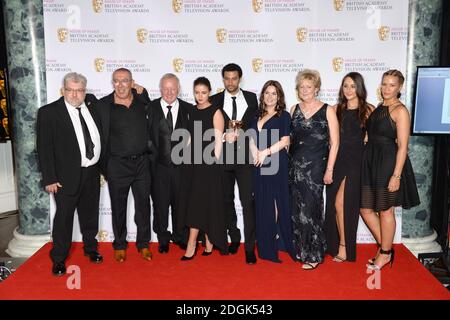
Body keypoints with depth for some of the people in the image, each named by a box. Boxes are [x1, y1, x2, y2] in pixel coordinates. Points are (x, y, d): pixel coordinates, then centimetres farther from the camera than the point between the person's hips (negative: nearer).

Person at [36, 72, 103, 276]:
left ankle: (91, 248, 38)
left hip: (92, 173, 5)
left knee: (90, 214, 18)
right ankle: (59, 259, 22)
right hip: (67, 176, -5)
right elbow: (44, 148, -11)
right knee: (64, 217, 5)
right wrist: (49, 179, -13)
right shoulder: (48, 112, -10)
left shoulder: (92, 104, 4)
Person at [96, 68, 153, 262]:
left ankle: (143, 244, 26)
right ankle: (119, 245, 28)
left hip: (142, 162, 2)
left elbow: (149, 129, 14)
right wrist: (104, 166, -3)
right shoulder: (103, 105, -5)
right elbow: (101, 137, -3)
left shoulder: (143, 102, 3)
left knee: (143, 205, 10)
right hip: (117, 164, -2)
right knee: (118, 207, 11)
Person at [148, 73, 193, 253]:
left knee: (180, 203, 12)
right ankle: (163, 239, 28)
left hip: (181, 164, 1)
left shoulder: (188, 109, 1)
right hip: (159, 164, -1)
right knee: (160, 203, 10)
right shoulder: (151, 107, -1)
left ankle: (180, 237, 31)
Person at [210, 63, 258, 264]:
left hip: (245, 156, -1)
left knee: (248, 201, -7)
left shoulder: (251, 98, 8)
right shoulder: (214, 100, 6)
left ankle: (250, 247, -2)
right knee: (227, 201, 12)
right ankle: (234, 238, 29)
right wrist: (224, 136, -15)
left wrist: (239, 132, -11)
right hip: (223, 157, 2)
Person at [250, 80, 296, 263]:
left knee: (278, 200, -1)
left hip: (276, 163, -4)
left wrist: (266, 152, -14)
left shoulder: (284, 116, 4)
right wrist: (255, 152, -7)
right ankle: (266, 246, 14)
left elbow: (285, 140, -6)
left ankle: (280, 241, 12)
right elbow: (252, 138, 12)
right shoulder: (257, 116, 18)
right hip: (259, 165, 5)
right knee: (262, 203, 6)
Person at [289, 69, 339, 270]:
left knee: (310, 209, -2)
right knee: (297, 208, 8)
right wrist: (285, 162, 5)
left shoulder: (327, 110, -2)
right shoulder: (294, 109, 9)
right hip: (294, 165, 4)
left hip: (315, 166, -4)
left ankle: (314, 255, 11)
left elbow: (334, 142, -4)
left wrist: (329, 170, -9)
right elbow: (288, 138, 12)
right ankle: (300, 249, 24)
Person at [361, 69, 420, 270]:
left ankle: (385, 254, 23)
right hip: (370, 162, 7)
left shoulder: (400, 110, -9)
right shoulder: (378, 108, 13)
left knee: (385, 210, 5)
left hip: (388, 163, -7)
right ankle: (384, 247, 28)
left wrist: (396, 175, -19)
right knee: (366, 209, 10)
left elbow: (402, 146, -14)